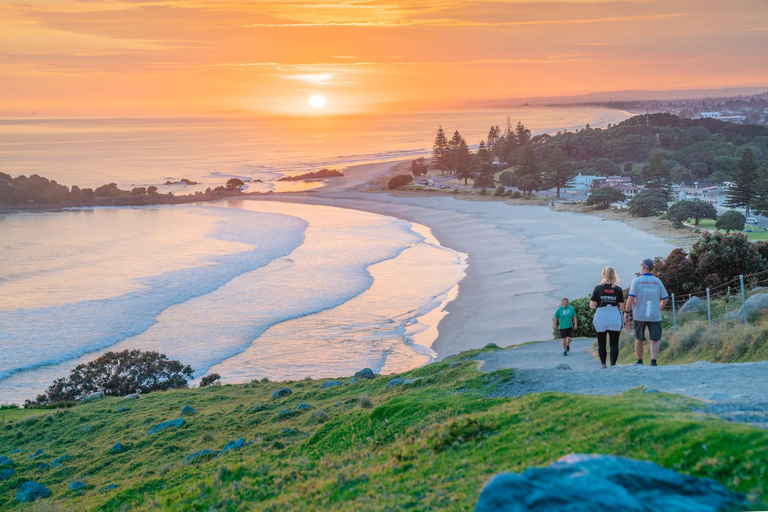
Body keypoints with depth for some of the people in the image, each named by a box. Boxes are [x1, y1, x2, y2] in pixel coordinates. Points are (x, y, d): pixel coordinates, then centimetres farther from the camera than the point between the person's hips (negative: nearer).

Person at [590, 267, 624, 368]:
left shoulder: (598, 288, -3)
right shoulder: (618, 289, -1)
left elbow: (592, 305, -4)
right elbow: (621, 307, -1)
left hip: (600, 319, 0)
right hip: (615, 320, 0)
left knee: (601, 343, 13)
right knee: (614, 344, 3)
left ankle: (603, 364, 13)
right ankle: (613, 364, -5)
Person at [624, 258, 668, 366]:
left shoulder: (636, 281, -4)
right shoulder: (658, 282, 4)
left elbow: (631, 298, -11)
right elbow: (665, 299, 6)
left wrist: (626, 311, -1)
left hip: (639, 316, -1)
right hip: (655, 316, 1)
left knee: (639, 339, 14)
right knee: (654, 341, 1)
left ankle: (639, 362, 20)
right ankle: (653, 361, -17)